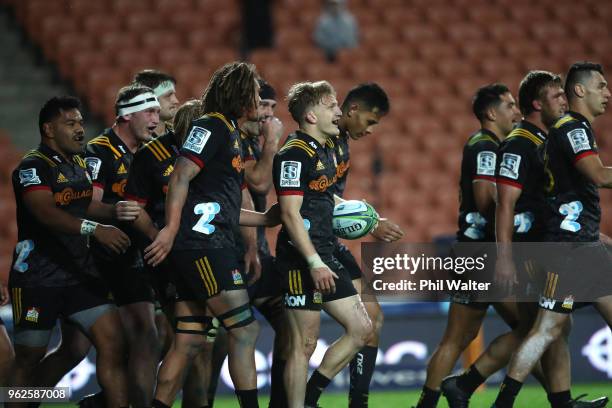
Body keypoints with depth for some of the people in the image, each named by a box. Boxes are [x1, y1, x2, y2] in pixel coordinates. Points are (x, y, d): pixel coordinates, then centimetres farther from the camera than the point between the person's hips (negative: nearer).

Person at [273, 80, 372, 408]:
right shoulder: (294, 153, -14)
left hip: (324, 257, 10)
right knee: (304, 344, -6)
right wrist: (314, 263, -23)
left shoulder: (325, 150, 16)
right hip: (301, 260, -10)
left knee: (361, 329, 8)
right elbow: (290, 213, -19)